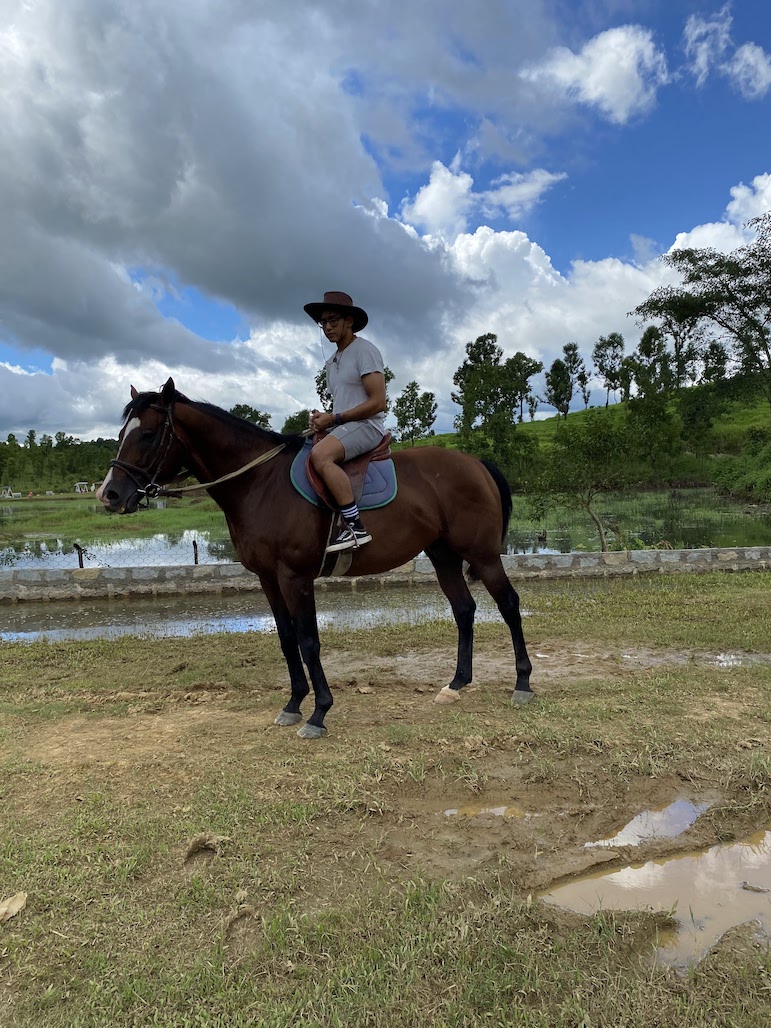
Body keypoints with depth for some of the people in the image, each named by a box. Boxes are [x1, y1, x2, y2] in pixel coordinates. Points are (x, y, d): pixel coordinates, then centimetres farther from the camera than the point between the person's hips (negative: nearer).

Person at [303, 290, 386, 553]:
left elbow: (378, 403, -15)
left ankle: (355, 527, -33)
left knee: (320, 455, -32)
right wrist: (323, 418, 4)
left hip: (366, 426, -9)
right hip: (341, 427, 10)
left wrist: (334, 418, -16)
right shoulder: (332, 362, 20)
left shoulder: (364, 350, -7)